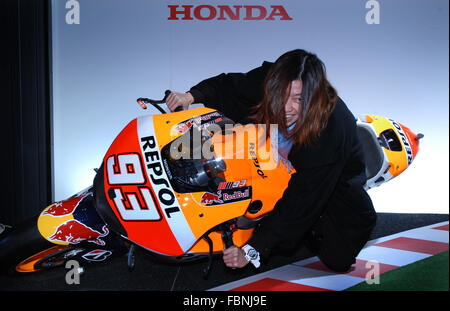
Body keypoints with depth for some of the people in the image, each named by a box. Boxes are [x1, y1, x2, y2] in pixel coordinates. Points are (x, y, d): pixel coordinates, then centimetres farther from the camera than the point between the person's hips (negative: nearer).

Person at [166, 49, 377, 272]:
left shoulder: (332, 125, -37)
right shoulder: (268, 82, -24)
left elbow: (302, 198, -37)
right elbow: (227, 85, -3)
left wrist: (252, 250, -37)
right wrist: (193, 95, -22)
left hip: (337, 181, -5)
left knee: (338, 259, -20)